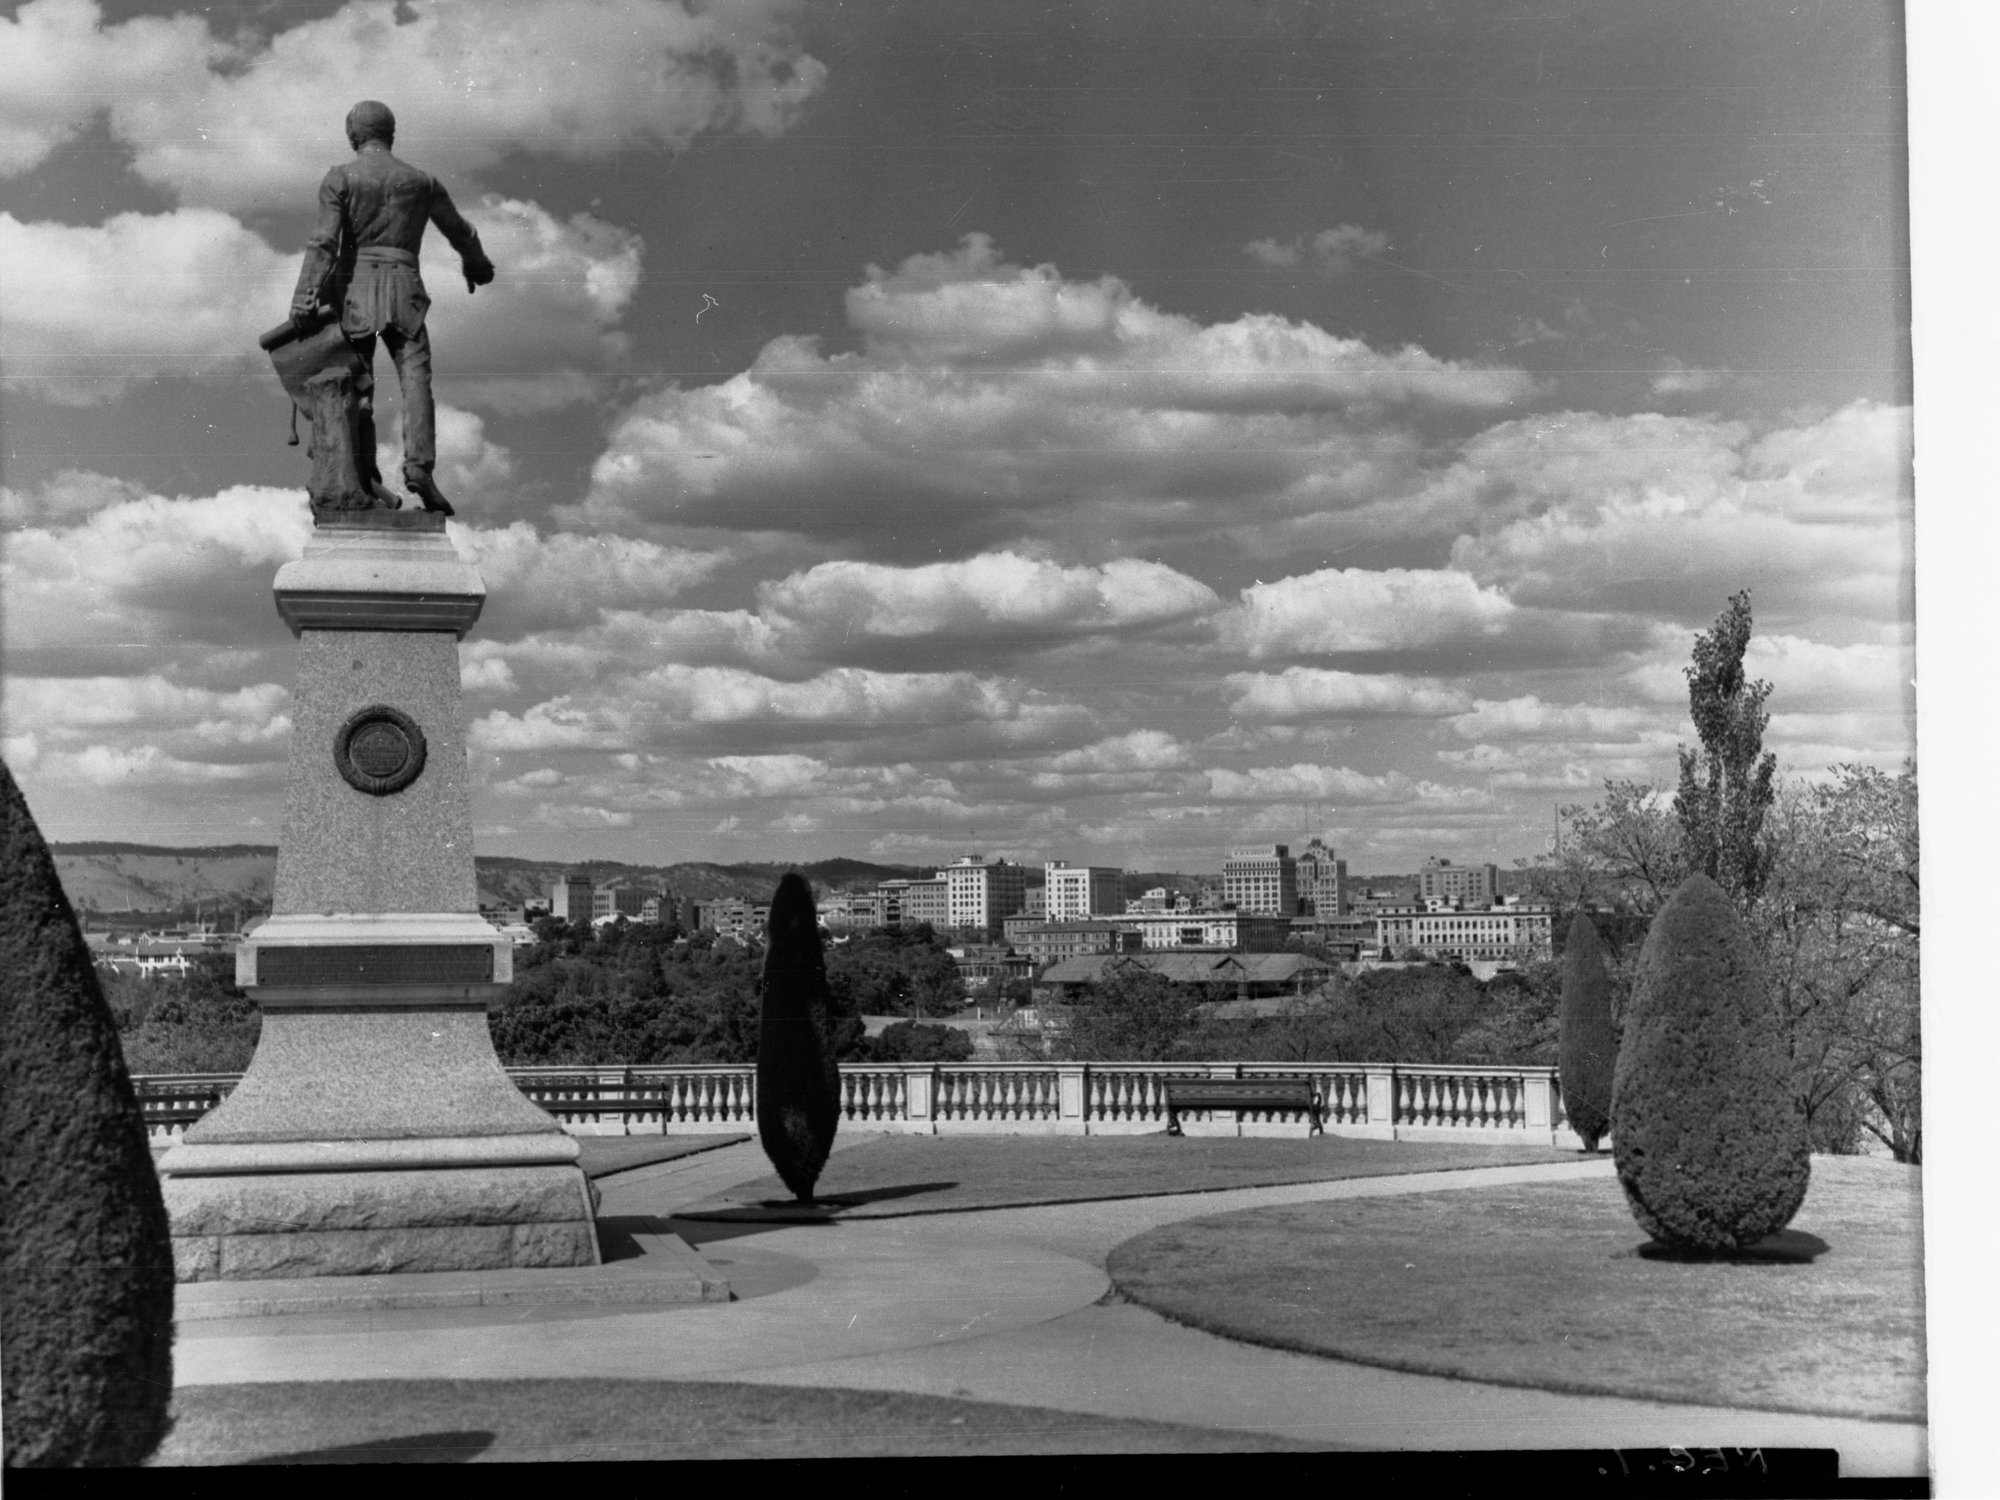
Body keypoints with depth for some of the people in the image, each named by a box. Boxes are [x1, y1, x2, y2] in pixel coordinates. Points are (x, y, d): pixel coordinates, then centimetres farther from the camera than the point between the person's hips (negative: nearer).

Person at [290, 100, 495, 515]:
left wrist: (304, 299, -12)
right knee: (415, 376, -9)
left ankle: (365, 477, -7)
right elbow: (460, 230, 26)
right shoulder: (421, 181, 12)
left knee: (358, 383, 3)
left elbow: (324, 241, -9)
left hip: (352, 285, 0)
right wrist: (477, 264, 46)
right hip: (402, 286, 0)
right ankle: (418, 465, -28)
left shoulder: (339, 178, 2)